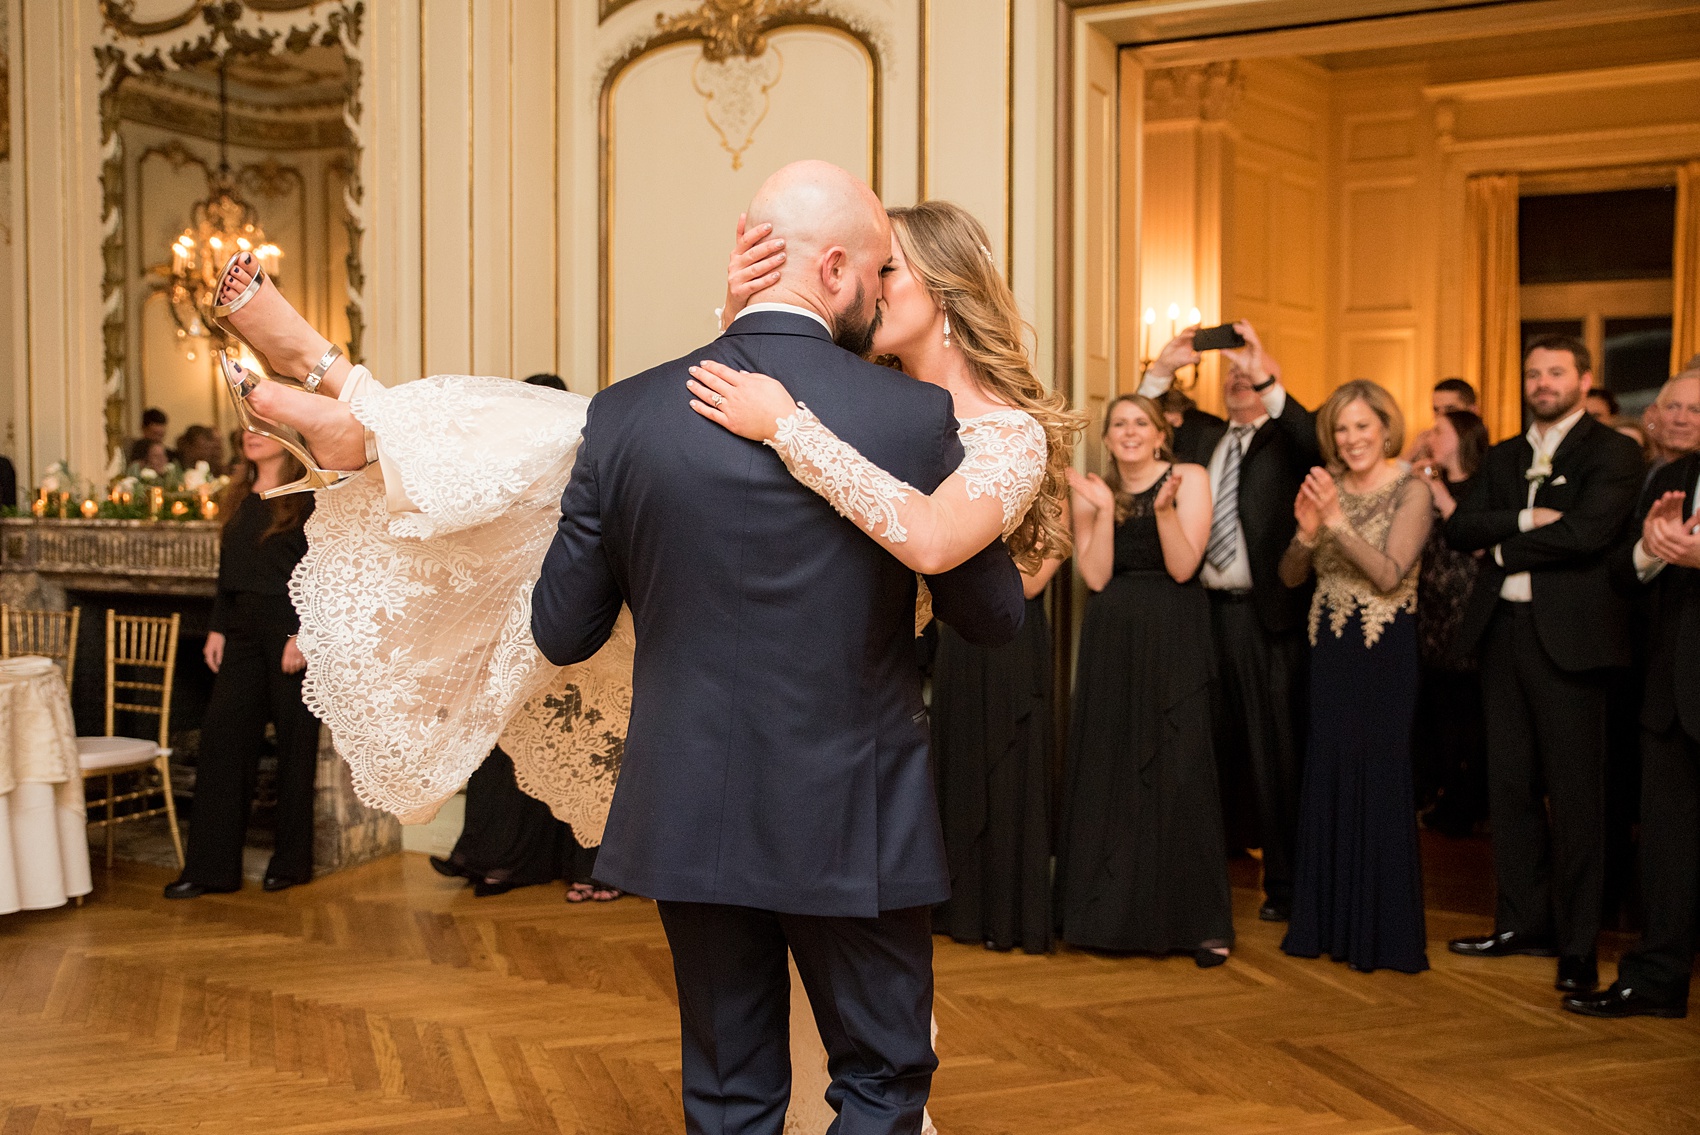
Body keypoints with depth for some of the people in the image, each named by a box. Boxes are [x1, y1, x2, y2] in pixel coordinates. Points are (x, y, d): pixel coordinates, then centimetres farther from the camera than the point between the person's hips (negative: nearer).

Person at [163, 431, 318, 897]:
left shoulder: (308, 496, -6)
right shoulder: (239, 497, 14)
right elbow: (227, 569, 17)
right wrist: (217, 628, 10)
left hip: (291, 629, -7)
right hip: (244, 630, 7)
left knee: (295, 743, 2)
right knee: (221, 735, 2)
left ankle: (291, 862, 13)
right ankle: (211, 867, 7)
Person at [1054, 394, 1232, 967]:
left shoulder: (1189, 478, -1)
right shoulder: (1093, 490, 8)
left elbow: (1183, 567, -10)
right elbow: (1096, 576, -3)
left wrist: (1164, 508, -23)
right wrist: (1104, 509, -12)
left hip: (1173, 640, -3)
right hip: (1110, 641, 3)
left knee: (1179, 770, -5)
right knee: (1107, 770, 4)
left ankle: (1198, 922, 2)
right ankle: (1111, 912, 15)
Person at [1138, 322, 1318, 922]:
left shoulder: (1287, 439, 3)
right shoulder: (1201, 439, 18)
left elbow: (1319, 440, -18)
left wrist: (1264, 376, -24)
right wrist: (1162, 370, 3)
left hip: (1266, 615, -4)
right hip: (1203, 610, 4)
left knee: (1275, 750, 2)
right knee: (1210, 746, 10)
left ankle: (1283, 883, 12)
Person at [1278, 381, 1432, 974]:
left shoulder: (1411, 491, -6)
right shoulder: (1326, 489, 8)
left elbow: (1389, 574, -17)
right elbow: (1290, 576, 4)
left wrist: (1337, 522, -24)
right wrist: (1307, 531, -14)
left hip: (1385, 655, -5)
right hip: (1330, 651, 5)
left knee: (1380, 780, -3)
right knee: (1326, 780, 7)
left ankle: (1385, 929, 9)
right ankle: (1329, 922, 17)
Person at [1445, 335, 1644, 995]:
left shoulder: (1611, 453, -3)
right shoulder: (1504, 457, 17)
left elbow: (1586, 532, -18)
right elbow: (1459, 528, 4)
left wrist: (1502, 546, -7)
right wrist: (1523, 518, -12)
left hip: (1568, 637, -6)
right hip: (1503, 631, 6)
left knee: (1574, 793, -1)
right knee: (1510, 785, 10)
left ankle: (1577, 944, 7)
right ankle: (1523, 922, 21)